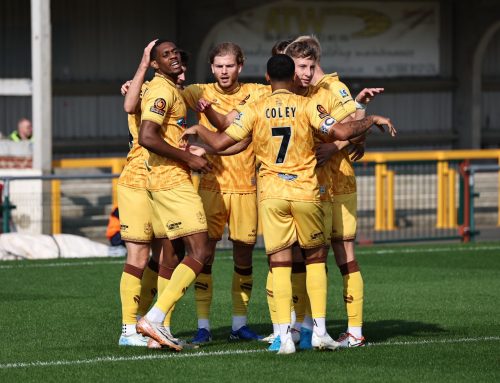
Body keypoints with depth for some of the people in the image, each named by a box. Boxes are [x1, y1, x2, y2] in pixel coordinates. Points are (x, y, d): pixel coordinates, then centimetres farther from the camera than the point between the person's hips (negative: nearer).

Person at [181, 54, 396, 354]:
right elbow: (341, 132, -10)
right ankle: (320, 330, 8)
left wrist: (197, 129, 20)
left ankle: (285, 336, -8)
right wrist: (373, 120, 5)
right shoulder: (307, 106, -2)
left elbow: (220, 142, 1)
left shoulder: (254, 110, 1)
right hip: (306, 192, -1)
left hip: (271, 194, 1)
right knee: (315, 257, 14)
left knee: (280, 264, 1)